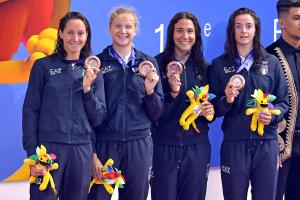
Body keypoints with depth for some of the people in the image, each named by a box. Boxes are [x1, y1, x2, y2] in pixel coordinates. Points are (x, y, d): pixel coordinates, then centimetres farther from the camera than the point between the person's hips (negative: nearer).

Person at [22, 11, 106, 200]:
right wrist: (32, 153, -7)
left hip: (82, 150, 3)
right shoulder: (43, 66, 3)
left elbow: (98, 118, 8)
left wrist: (87, 89, -7)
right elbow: (31, 110, 1)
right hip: (48, 147, -3)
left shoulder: (93, 70, 11)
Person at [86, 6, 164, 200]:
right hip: (104, 143, -2)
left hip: (139, 145, 2)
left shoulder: (148, 63, 8)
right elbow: (89, 111, 3)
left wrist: (150, 91, -9)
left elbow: (156, 115, 9)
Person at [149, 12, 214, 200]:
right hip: (164, 145, -3)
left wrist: (209, 110, -4)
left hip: (196, 146, 3)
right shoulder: (158, 64, -3)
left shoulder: (203, 66, 9)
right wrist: (172, 93, -20)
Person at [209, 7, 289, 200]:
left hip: (267, 143, 1)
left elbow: (283, 101, 10)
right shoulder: (219, 65, 5)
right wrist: (226, 101, -15)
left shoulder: (272, 62, 7)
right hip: (234, 143, -1)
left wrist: (273, 114, -11)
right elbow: (214, 108, 6)